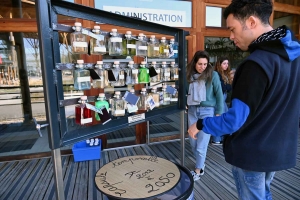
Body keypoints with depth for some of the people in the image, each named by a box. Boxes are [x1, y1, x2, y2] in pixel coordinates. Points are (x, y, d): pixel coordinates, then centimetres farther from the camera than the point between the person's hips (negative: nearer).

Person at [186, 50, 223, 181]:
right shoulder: (189, 74, 4)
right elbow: (186, 92, 10)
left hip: (207, 111, -4)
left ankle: (198, 170, 19)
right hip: (192, 110, 4)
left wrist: (218, 113, -6)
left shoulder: (212, 75, -5)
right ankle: (201, 164, 35)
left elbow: (219, 95, -4)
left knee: (201, 144, 2)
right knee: (193, 142, 13)